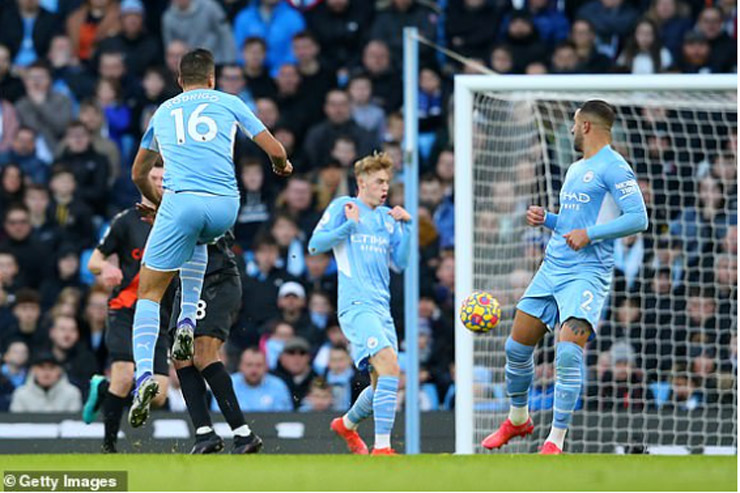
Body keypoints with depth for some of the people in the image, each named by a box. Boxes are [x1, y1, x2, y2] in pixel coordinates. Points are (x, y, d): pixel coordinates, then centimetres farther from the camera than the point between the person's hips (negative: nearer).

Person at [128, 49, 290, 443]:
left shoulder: (163, 111, 25)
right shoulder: (228, 103, 19)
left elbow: (138, 175, 37)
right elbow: (275, 152, 16)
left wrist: (156, 201, 56)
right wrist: (282, 167, 41)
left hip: (181, 200, -1)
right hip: (225, 206, 1)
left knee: (149, 292, 6)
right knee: (197, 240, 38)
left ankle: (144, 373, -17)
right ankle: (187, 321, 19)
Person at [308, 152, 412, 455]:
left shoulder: (388, 218, 19)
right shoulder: (343, 207, 3)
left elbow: (400, 263, 15)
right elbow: (315, 245, -3)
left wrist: (406, 226, 5)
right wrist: (349, 226, -11)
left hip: (382, 307, 8)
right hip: (356, 305, -8)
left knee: (384, 382, 11)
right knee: (389, 367, -25)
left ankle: (347, 424, 39)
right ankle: (382, 447, -28)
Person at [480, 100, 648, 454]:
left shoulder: (612, 167, -8)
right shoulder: (576, 169, 20)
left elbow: (638, 219, -17)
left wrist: (589, 234, -21)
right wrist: (546, 219, 12)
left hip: (587, 273, -9)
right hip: (552, 268, 9)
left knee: (569, 352, -21)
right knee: (517, 347, 10)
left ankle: (556, 441, -16)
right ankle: (517, 419, 31)